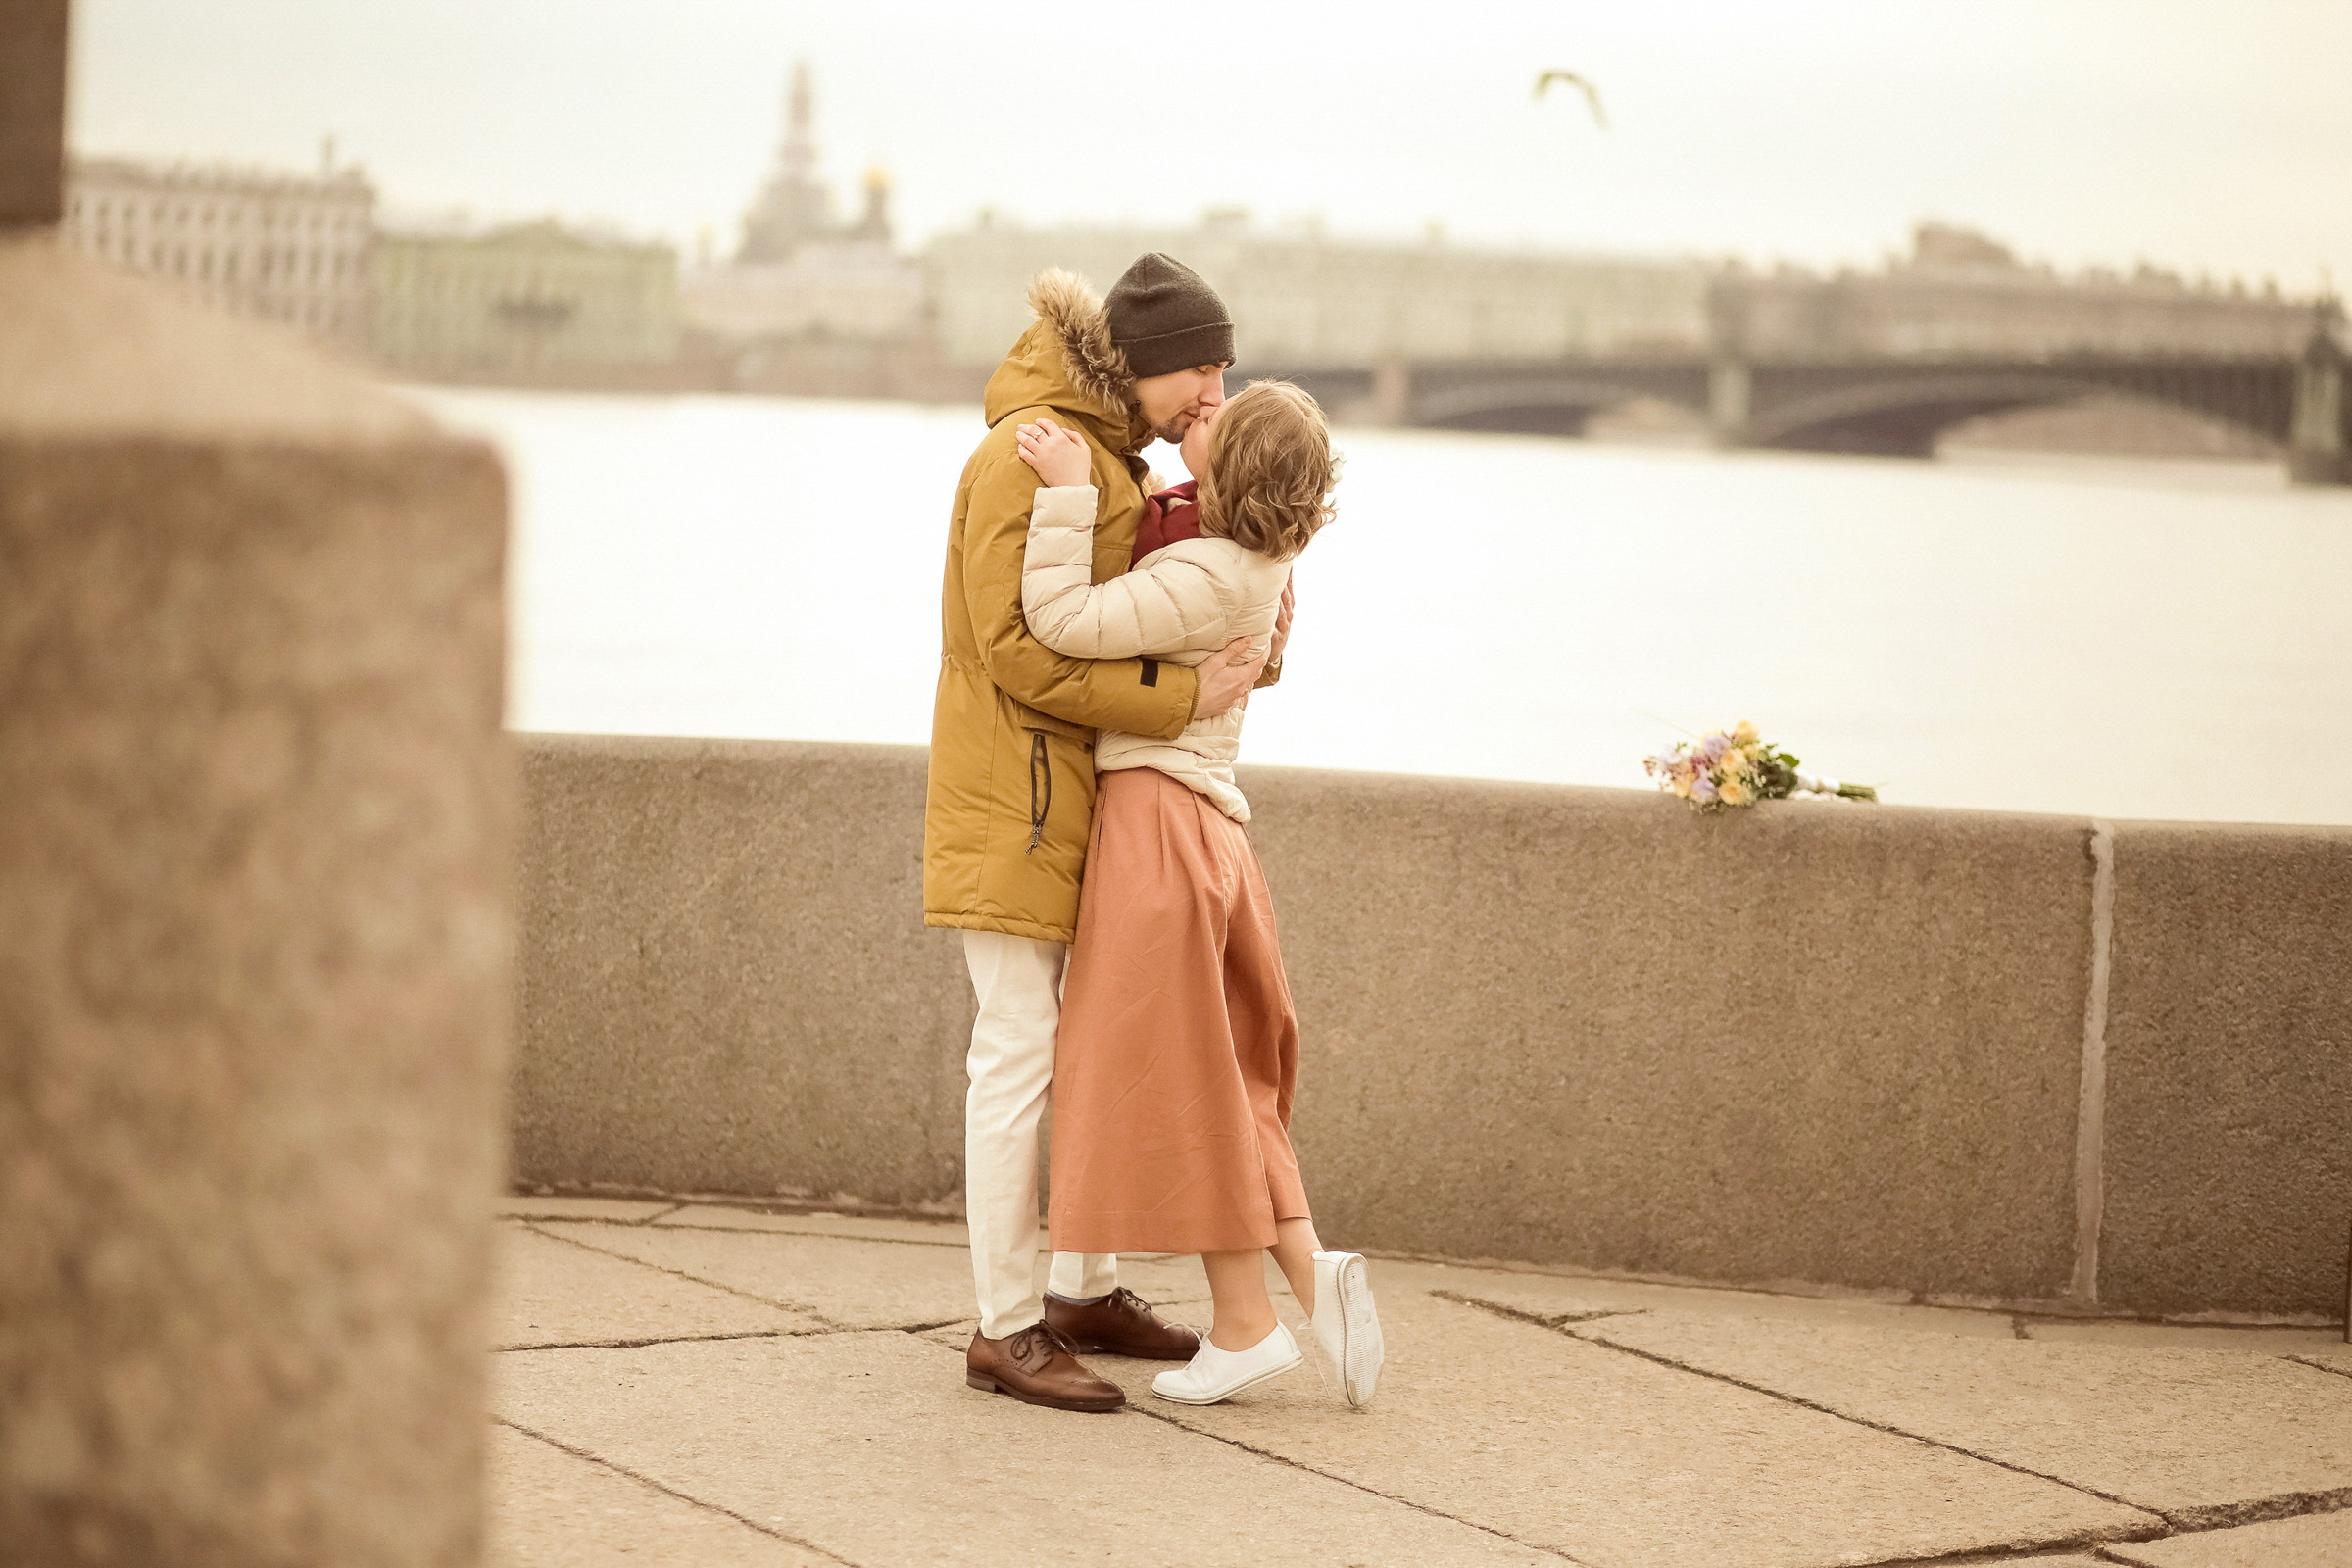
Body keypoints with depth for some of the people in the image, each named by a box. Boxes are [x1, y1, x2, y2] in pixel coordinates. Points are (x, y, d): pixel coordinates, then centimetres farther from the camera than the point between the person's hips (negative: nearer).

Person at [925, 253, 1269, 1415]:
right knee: (1021, 1054, -7)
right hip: (1016, 804, -10)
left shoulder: (1114, 459, 15)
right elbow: (1019, 649, -22)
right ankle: (1006, 1329, -2)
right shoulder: (1028, 456, -16)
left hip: (1088, 802, 10)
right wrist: (1180, 699, -21)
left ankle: (1088, 1291, 24)